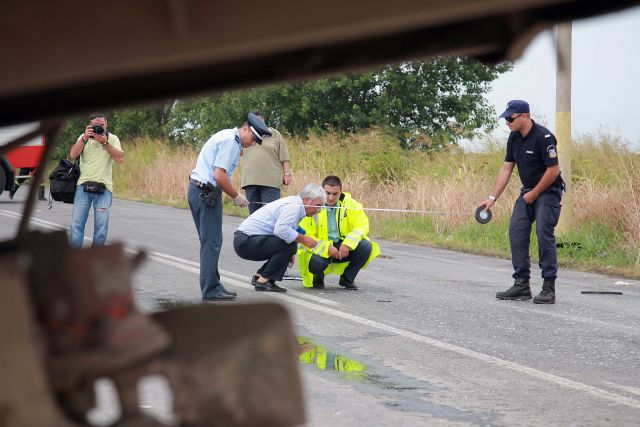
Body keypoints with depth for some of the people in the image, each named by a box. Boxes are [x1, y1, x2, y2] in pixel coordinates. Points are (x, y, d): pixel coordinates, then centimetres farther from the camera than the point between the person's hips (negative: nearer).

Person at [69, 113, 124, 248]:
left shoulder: (112, 139, 4)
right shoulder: (83, 137, 8)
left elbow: (120, 158, -11)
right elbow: (73, 155, -6)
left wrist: (105, 143, -18)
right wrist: (85, 138, -16)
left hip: (103, 188, -1)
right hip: (83, 186, 1)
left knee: (101, 226, -2)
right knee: (77, 223, -4)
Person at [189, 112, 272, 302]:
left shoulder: (229, 137, 18)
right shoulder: (230, 141, -14)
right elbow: (220, 176, -20)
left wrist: (235, 195, 10)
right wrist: (236, 196, -8)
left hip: (198, 189, 11)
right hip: (206, 192, -11)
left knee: (210, 242, 14)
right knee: (211, 242, -7)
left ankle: (212, 286, 19)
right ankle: (210, 291, -6)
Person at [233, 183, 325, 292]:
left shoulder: (294, 204, 16)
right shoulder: (293, 206, -16)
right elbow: (281, 229, -32)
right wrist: (303, 239, -21)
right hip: (246, 241, -10)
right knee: (289, 245, -21)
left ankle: (259, 276, 12)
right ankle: (263, 281, -13)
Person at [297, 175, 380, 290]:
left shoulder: (350, 204, -6)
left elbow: (362, 226, -10)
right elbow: (305, 236, -16)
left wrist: (347, 243, -25)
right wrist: (327, 248, -26)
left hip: (343, 247, 3)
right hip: (321, 249, -3)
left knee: (366, 247, -23)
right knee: (316, 262, -37)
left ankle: (347, 279, 2)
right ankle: (318, 278, 6)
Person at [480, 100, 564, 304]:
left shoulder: (543, 137, -22)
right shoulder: (515, 138, 3)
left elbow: (553, 170, -22)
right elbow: (506, 168, 8)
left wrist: (534, 194, -14)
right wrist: (492, 197, 4)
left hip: (548, 191, -8)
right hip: (528, 191, 8)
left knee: (544, 234, -16)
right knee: (516, 232, 0)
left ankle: (549, 288, -11)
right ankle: (521, 285, 5)